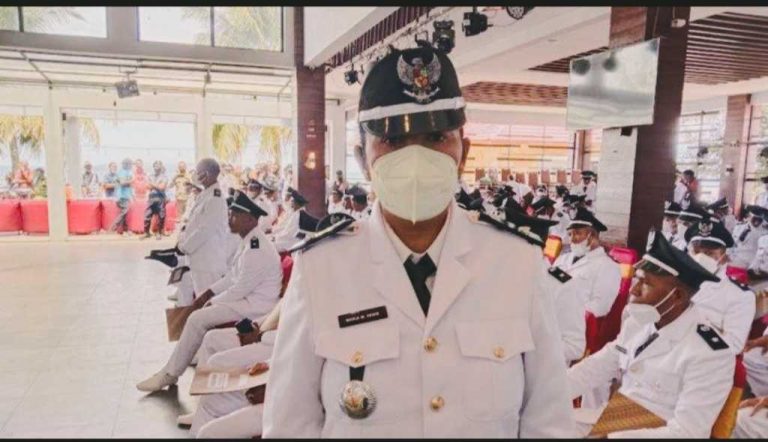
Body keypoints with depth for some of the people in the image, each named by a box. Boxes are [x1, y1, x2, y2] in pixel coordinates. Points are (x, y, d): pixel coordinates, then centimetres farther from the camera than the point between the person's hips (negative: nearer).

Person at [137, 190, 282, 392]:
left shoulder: (257, 249, -24)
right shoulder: (250, 242, 9)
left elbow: (241, 288, -23)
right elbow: (232, 276, 17)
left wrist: (213, 301, -9)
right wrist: (208, 293, 9)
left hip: (254, 306, -10)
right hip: (246, 297, 10)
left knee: (197, 319, -13)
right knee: (201, 315, 14)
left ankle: (169, 374, 0)